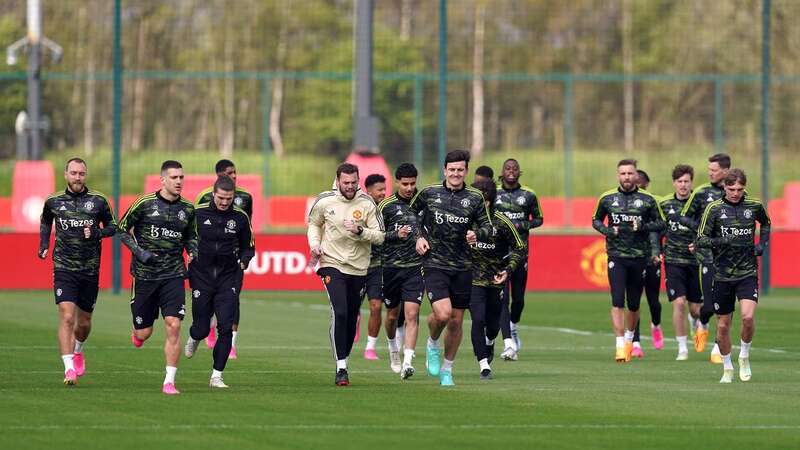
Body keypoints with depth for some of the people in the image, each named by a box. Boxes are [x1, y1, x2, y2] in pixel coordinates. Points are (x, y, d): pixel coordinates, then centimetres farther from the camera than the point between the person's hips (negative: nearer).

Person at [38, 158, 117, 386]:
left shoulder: (98, 201, -2)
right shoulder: (53, 201, 2)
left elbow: (112, 226, 9)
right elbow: (45, 222, 22)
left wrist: (97, 232, -11)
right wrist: (44, 246, 10)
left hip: (90, 270, 1)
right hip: (64, 268, -1)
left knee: (84, 321, 12)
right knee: (67, 317, -16)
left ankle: (77, 351, 44)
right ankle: (69, 369, -18)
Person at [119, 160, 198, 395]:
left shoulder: (188, 209, 5)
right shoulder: (144, 203, -6)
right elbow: (122, 229, 2)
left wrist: (193, 252, 1)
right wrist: (139, 251, -11)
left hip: (173, 276, 2)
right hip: (144, 275, -2)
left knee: (174, 326, -14)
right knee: (144, 333, 4)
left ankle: (169, 381, -8)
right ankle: (136, 333, 45)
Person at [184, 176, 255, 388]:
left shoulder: (240, 217, -1)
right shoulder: (198, 213, -5)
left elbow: (248, 246, 14)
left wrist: (244, 260, -6)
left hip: (228, 279, 1)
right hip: (202, 278, -1)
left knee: (226, 328, -11)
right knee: (202, 329, 4)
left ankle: (217, 376, -3)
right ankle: (194, 338, 43)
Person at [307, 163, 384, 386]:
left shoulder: (367, 204, -5)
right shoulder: (324, 201, -4)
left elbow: (379, 236, -6)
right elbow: (314, 223, 15)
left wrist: (360, 231, -23)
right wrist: (314, 244, -2)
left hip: (359, 268, 2)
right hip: (332, 264, -2)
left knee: (351, 319, 8)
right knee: (339, 313, -18)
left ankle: (344, 360, 29)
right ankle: (341, 369, -17)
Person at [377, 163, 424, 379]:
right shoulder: (386, 206, -1)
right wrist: (396, 235, -14)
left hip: (415, 267, -1)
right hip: (391, 267, 1)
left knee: (412, 313, -14)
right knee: (392, 315, 13)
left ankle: (408, 362, -19)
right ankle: (393, 346, 43)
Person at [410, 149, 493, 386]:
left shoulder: (475, 198, 3)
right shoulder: (428, 193, 1)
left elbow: (487, 226, 9)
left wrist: (477, 234, -13)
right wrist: (419, 237, 3)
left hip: (462, 268, 2)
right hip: (434, 264, -2)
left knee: (456, 322, 7)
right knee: (442, 314, -21)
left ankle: (446, 370, 25)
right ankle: (432, 345, 12)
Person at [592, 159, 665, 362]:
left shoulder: (647, 199, 1)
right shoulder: (607, 198, 4)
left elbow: (660, 223, 8)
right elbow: (596, 220, 16)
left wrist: (643, 226, -12)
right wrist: (606, 230, -5)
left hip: (639, 257, 1)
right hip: (616, 256, -1)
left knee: (634, 304, 8)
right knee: (617, 302, -12)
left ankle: (629, 339, 32)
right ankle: (620, 346, -13)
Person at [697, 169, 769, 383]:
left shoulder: (754, 206, 1)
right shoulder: (714, 209, -5)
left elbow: (765, 224, 24)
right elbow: (701, 240, -7)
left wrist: (762, 244, 8)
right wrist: (721, 241, -24)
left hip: (748, 272, 0)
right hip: (722, 274, 0)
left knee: (748, 316, -19)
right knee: (723, 324, 5)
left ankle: (744, 356, 6)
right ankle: (727, 369, 24)